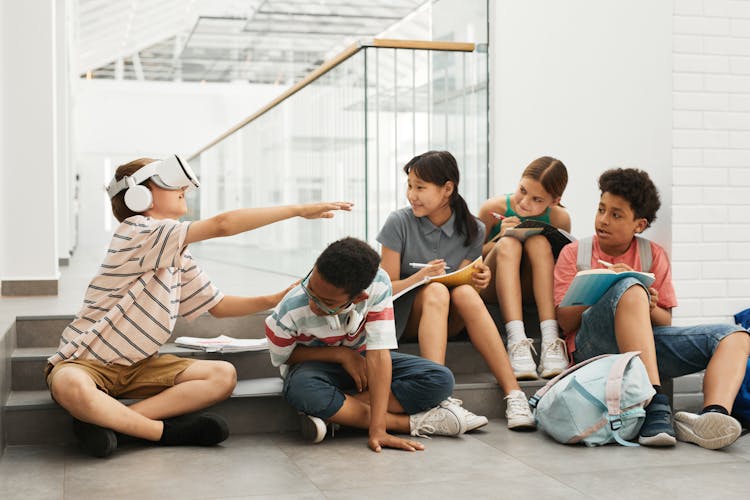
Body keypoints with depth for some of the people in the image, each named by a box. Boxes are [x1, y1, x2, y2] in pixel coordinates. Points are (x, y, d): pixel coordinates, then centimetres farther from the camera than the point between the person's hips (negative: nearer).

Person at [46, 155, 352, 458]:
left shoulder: (179, 258, 10)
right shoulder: (137, 231, -18)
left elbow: (218, 306, 14)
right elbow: (221, 225, -28)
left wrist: (276, 299, -1)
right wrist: (300, 210, -25)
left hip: (138, 366, 8)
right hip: (86, 362, -8)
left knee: (223, 376, -12)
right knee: (71, 387, -42)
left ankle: (108, 420, -17)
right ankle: (168, 432, -21)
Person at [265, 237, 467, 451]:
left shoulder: (377, 284, -30)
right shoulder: (289, 313, -31)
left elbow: (378, 351, -30)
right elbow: (281, 357, -12)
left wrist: (377, 430, -35)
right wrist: (341, 354, -24)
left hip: (360, 359, 3)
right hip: (315, 364, -2)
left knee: (441, 380, -19)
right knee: (302, 390, -40)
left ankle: (330, 411, -22)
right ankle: (412, 423, -26)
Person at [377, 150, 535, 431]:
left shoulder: (472, 230, 0)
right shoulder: (399, 223, -6)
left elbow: (462, 283, 1)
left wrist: (477, 281, -23)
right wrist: (419, 278, -28)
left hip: (448, 321, 2)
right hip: (404, 316, -2)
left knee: (465, 292, -32)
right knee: (436, 291, -34)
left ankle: (513, 394, -36)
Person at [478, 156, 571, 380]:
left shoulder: (559, 219, -6)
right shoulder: (493, 209, -9)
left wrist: (559, 252, -17)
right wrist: (499, 238, -18)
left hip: (535, 291, 1)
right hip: (492, 288, -1)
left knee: (538, 241, -26)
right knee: (509, 244, -29)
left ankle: (551, 340, -38)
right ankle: (517, 341, -45)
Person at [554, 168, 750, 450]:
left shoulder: (653, 255, 16)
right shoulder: (575, 253, 11)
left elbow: (665, 322, 12)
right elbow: (565, 322, 1)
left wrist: (648, 308, -11)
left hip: (648, 345, 4)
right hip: (592, 346, -4)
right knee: (629, 288, -34)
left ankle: (713, 415, -44)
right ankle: (655, 407, -46)